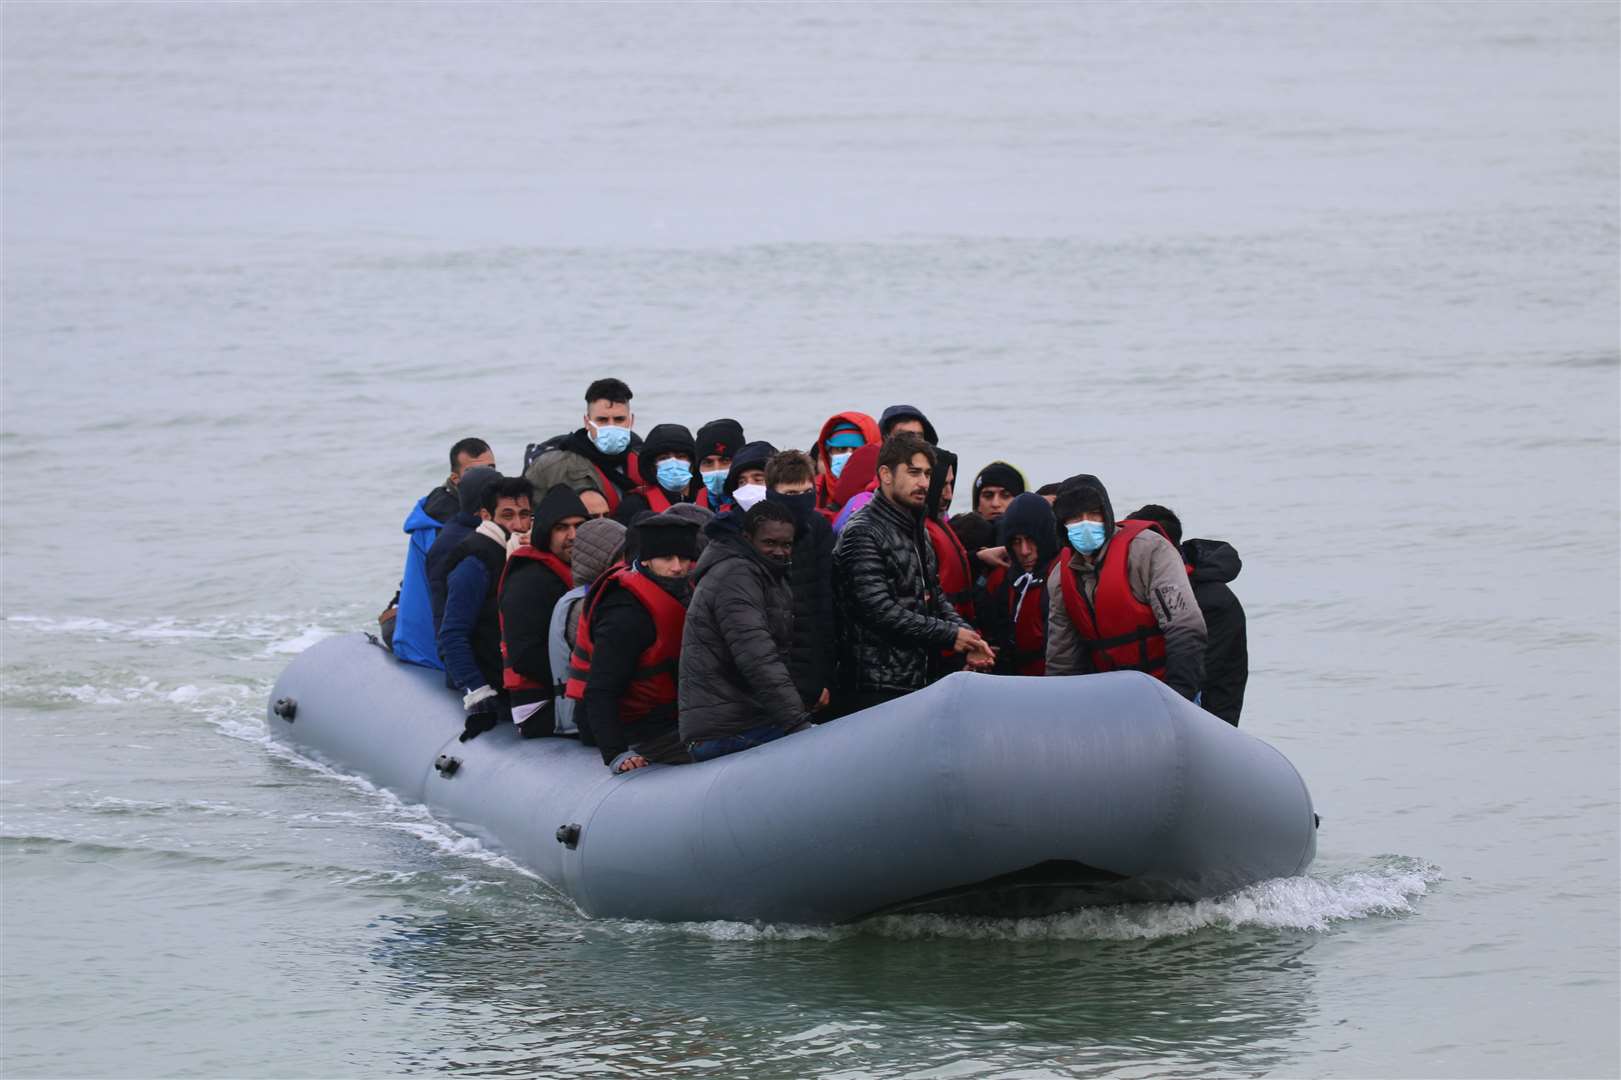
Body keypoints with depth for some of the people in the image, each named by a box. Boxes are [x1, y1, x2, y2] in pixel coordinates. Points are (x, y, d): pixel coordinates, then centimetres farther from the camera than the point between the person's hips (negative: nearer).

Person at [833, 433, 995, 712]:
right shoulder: (862, 533, -12)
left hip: (918, 678, 9)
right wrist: (950, 635, -15)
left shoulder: (918, 532, 19)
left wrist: (966, 634, 2)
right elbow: (878, 610, -20)